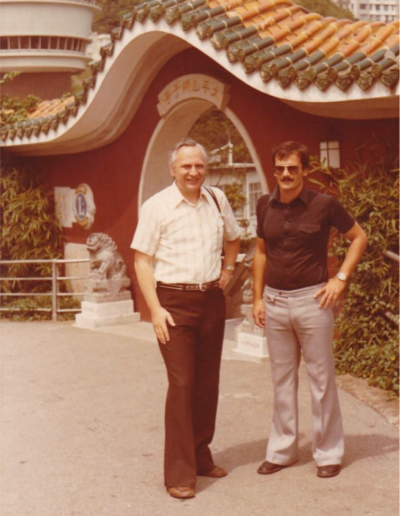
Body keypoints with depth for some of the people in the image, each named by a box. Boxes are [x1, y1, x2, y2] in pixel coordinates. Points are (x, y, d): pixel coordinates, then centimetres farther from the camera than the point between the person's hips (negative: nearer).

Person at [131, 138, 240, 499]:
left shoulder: (218, 200, 8)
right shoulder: (157, 206, -6)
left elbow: (233, 239, 27)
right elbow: (142, 260, -6)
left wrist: (228, 270, 12)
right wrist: (155, 309, -13)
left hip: (212, 300, 5)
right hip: (175, 302, -5)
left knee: (208, 383, 11)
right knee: (182, 385, -7)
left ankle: (201, 456, 26)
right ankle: (179, 474, 0)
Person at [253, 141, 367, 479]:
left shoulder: (324, 204, -7)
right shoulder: (266, 206, 5)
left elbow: (359, 238, 3)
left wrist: (341, 278, -6)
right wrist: (258, 297, 9)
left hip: (311, 299, -4)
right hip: (274, 301, 4)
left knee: (321, 379, 4)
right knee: (282, 379, 12)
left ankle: (329, 453, 16)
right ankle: (282, 450, 22)